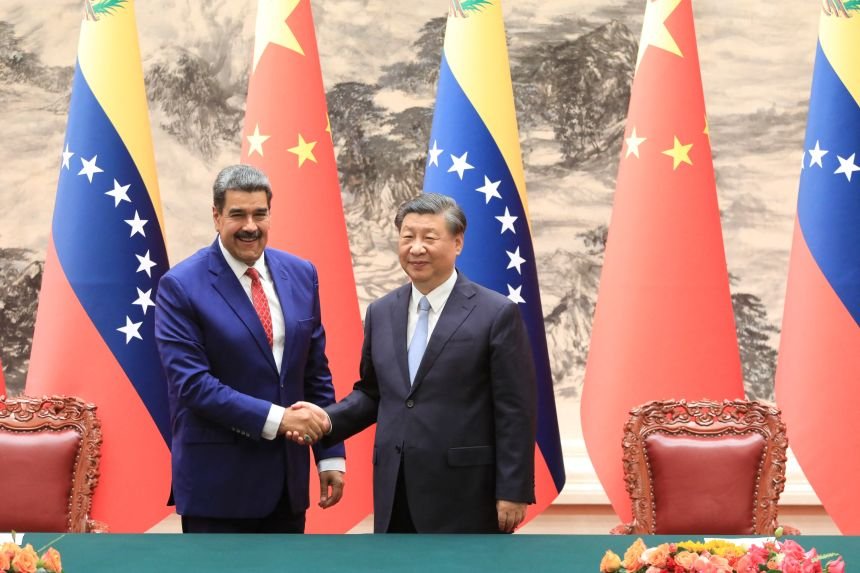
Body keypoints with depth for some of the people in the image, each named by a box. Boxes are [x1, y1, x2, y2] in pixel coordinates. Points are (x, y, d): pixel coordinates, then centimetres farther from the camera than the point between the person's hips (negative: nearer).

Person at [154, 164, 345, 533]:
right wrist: (275, 418, -22)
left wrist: (331, 454, 6)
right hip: (217, 483, -5)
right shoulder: (180, 286, -10)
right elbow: (191, 382, -17)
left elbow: (316, 373, 10)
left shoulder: (300, 275, 6)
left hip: (288, 479, 5)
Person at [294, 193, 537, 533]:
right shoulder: (381, 313, 11)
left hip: (464, 494, -5)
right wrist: (330, 419, -1)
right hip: (395, 495, 6)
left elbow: (515, 412, -8)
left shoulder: (497, 314, -7)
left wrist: (513, 492, -10)